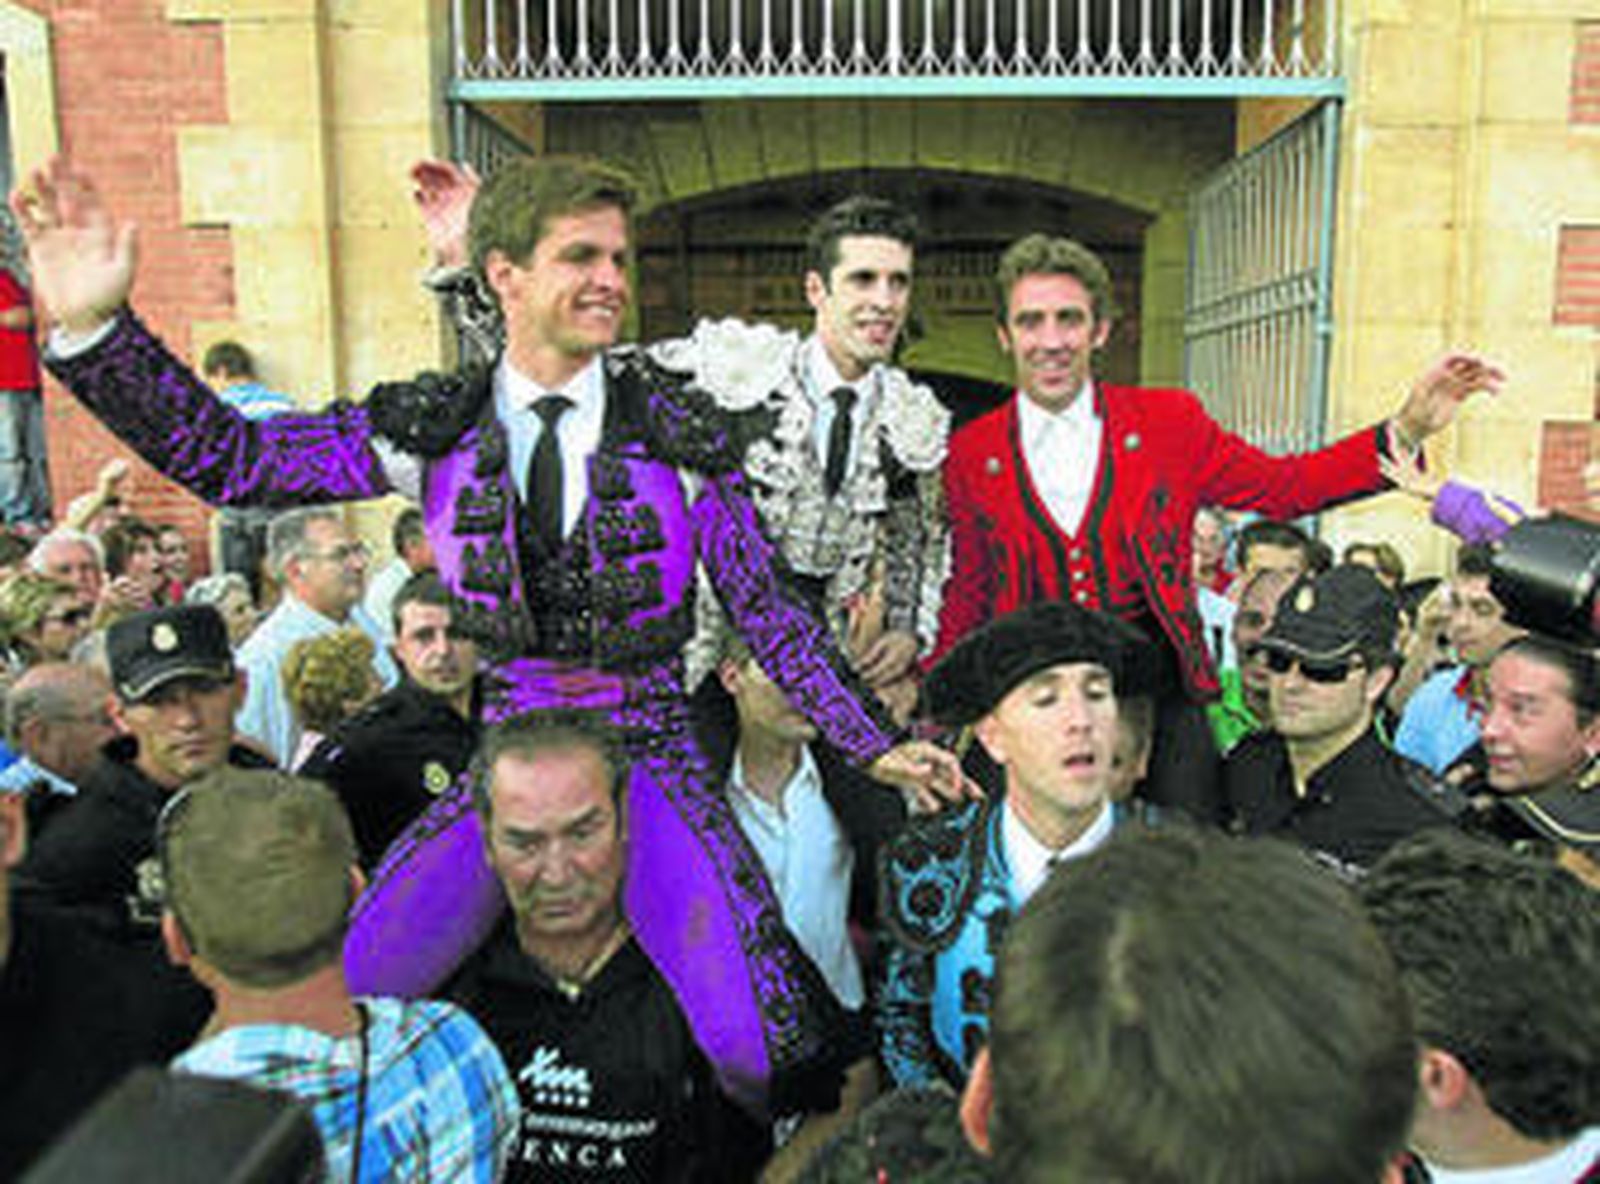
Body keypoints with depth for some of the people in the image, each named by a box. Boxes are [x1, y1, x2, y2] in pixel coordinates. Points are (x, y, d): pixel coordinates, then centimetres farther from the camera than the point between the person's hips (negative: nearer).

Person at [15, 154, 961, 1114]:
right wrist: (94, 327, -17)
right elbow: (228, 459, -4)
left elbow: (766, 610, 1)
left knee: (748, 1043, -16)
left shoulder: (679, 428, -3)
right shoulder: (437, 428, 0)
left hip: (649, 757, -1)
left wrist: (875, 746, -1)